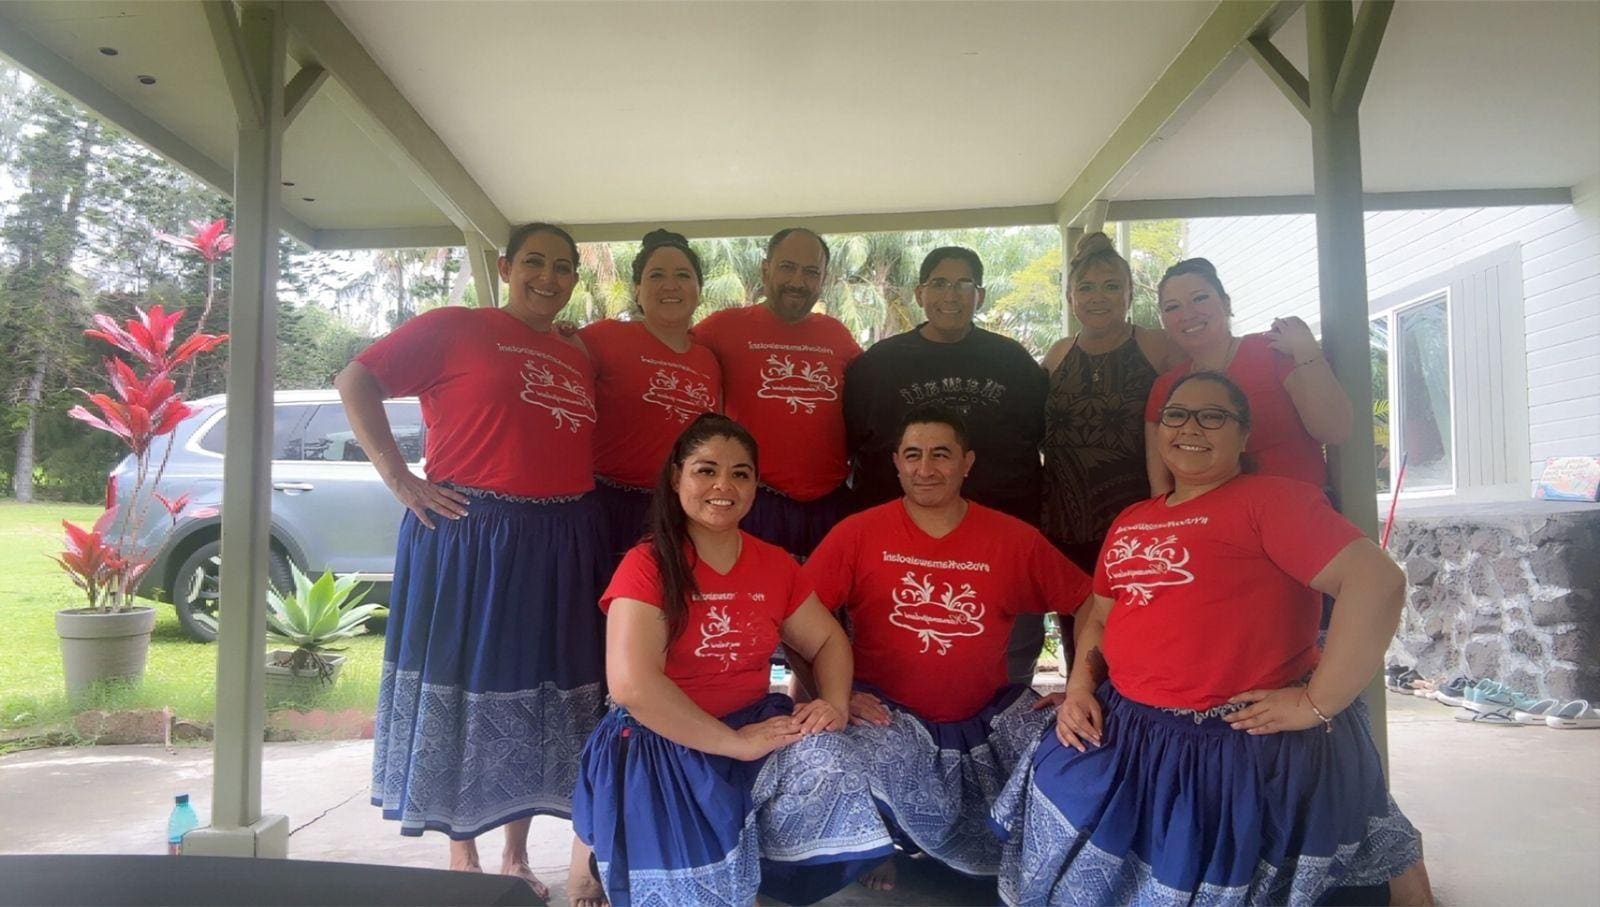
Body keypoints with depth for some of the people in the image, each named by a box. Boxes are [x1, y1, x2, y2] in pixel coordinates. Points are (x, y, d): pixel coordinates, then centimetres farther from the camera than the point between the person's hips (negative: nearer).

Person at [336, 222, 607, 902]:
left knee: (540, 694, 11)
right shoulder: (454, 328, -1)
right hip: (468, 537, -5)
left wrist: (587, 506, 5)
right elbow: (356, 381, -4)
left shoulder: (579, 360, 15)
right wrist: (398, 477, -10)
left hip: (563, 547, 6)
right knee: (464, 690, 4)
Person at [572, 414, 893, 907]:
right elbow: (633, 685, -24)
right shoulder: (647, 566, -13)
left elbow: (827, 640, 13)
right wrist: (734, 743, -24)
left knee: (827, 762, -24)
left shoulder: (776, 565, 5)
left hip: (754, 725, 5)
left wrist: (834, 704, -11)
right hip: (660, 746, -4)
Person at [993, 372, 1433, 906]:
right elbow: (1100, 616, 21)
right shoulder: (1131, 521, 12)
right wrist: (1080, 688, 2)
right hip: (1128, 734, 7)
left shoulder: (1270, 499, -11)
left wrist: (1317, 703, -20)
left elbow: (1377, 582, -21)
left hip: (1250, 749, -7)